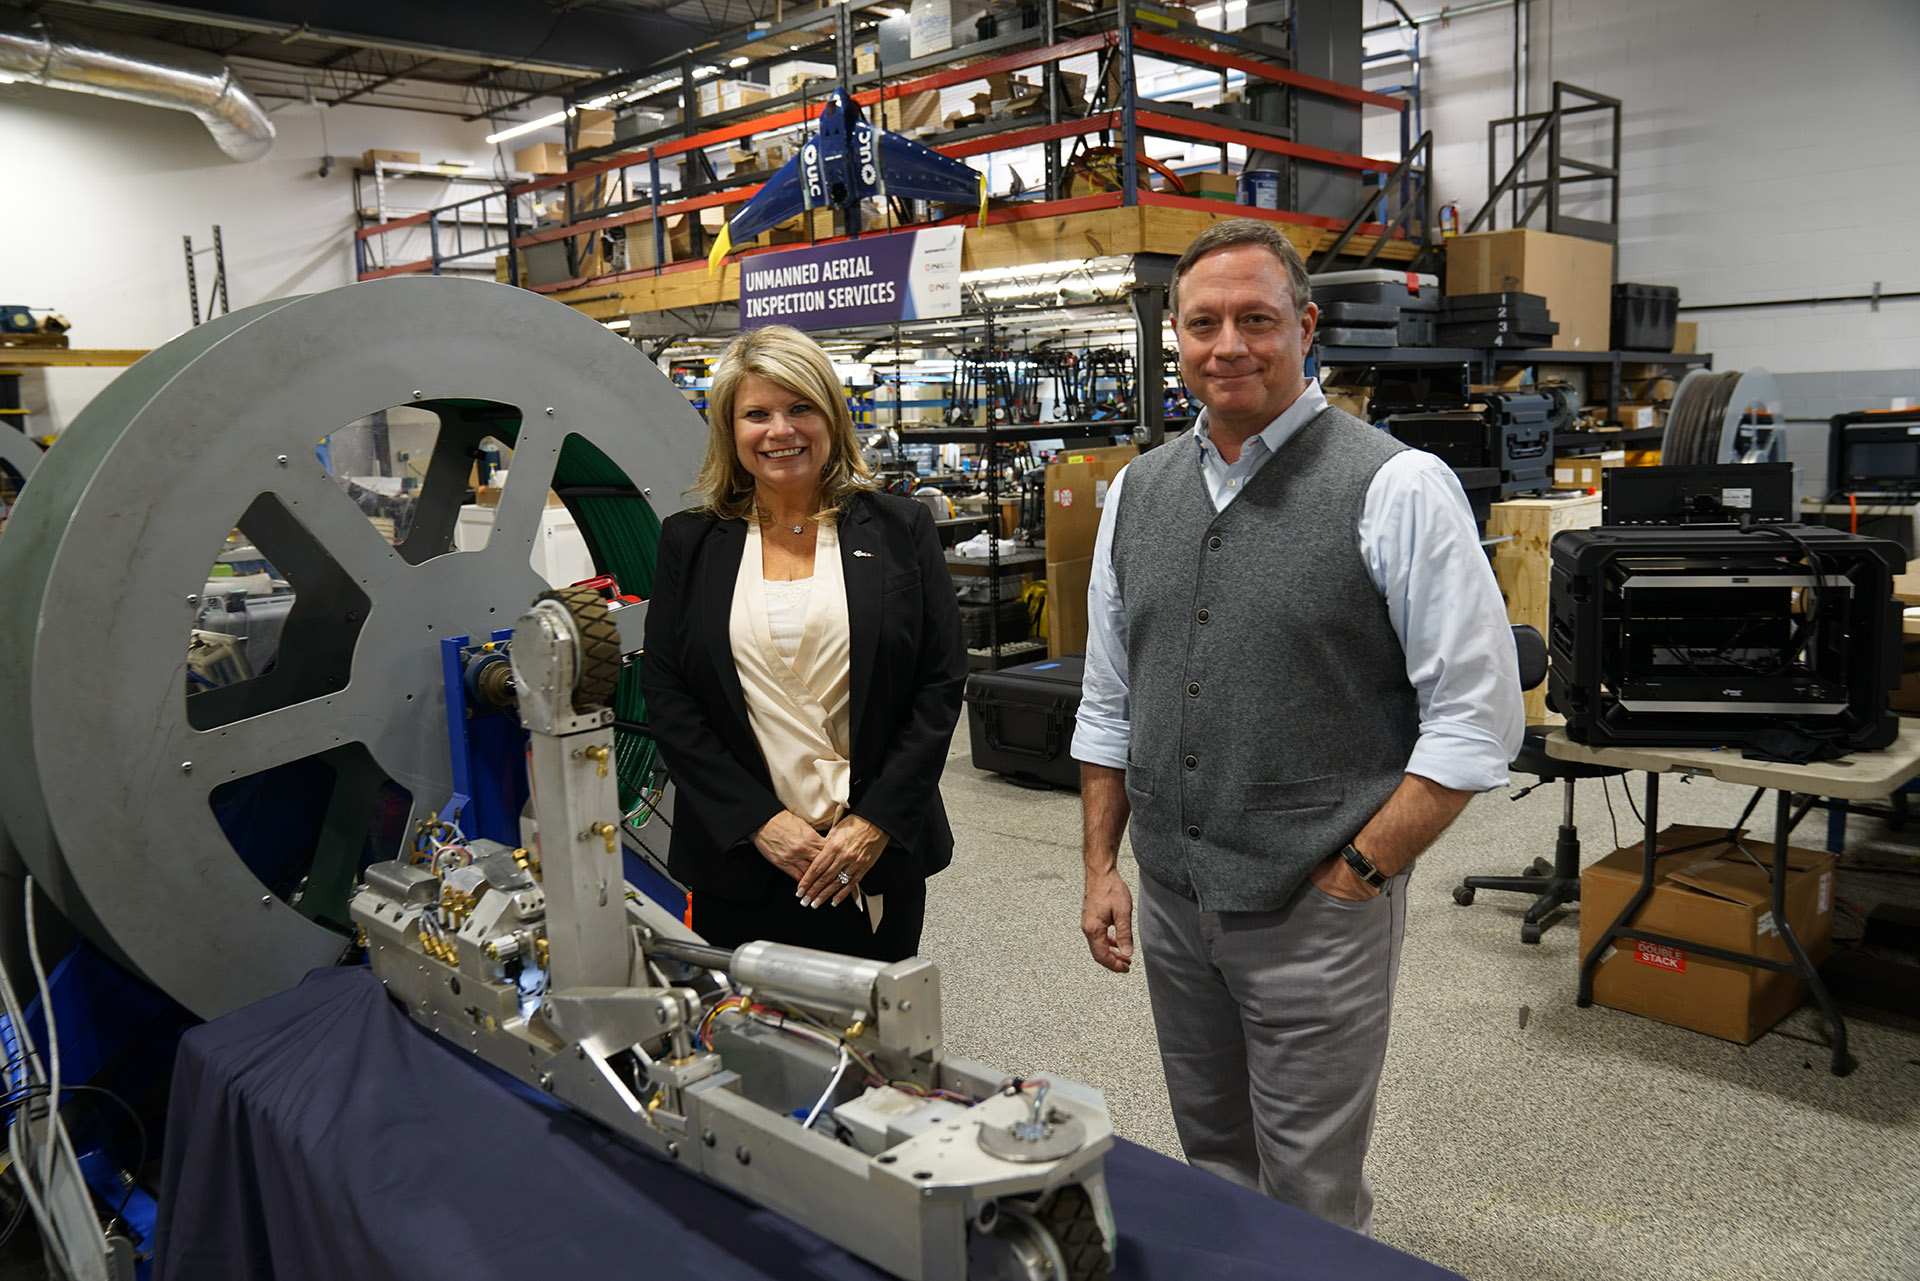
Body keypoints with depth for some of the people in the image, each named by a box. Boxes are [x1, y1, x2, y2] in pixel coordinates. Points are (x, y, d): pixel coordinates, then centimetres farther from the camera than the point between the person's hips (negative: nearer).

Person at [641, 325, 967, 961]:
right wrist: (756, 820, -10)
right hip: (737, 860, 1)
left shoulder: (900, 529, 1)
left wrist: (876, 822, -10)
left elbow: (942, 683, -2)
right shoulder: (689, 543, 4)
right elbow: (665, 697, 0)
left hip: (879, 861, 0)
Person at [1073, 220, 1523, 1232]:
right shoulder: (1138, 491, 6)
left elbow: (1478, 719, -12)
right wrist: (1101, 866, 8)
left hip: (1315, 911, -5)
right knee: (1212, 1173, 21)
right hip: (1169, 901, 5)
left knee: (1309, 1203, 9)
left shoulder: (1396, 487, -11)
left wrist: (1357, 874, -13)